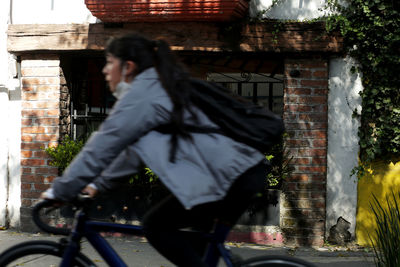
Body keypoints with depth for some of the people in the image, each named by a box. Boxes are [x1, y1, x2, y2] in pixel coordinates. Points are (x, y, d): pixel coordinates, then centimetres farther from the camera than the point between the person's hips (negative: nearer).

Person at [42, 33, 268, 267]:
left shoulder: (141, 95, -7)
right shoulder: (161, 88, 23)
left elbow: (102, 146, -7)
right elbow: (134, 148, 28)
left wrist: (60, 191, 1)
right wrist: (99, 184, 29)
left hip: (227, 178, -10)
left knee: (156, 225, -2)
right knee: (200, 240, 21)